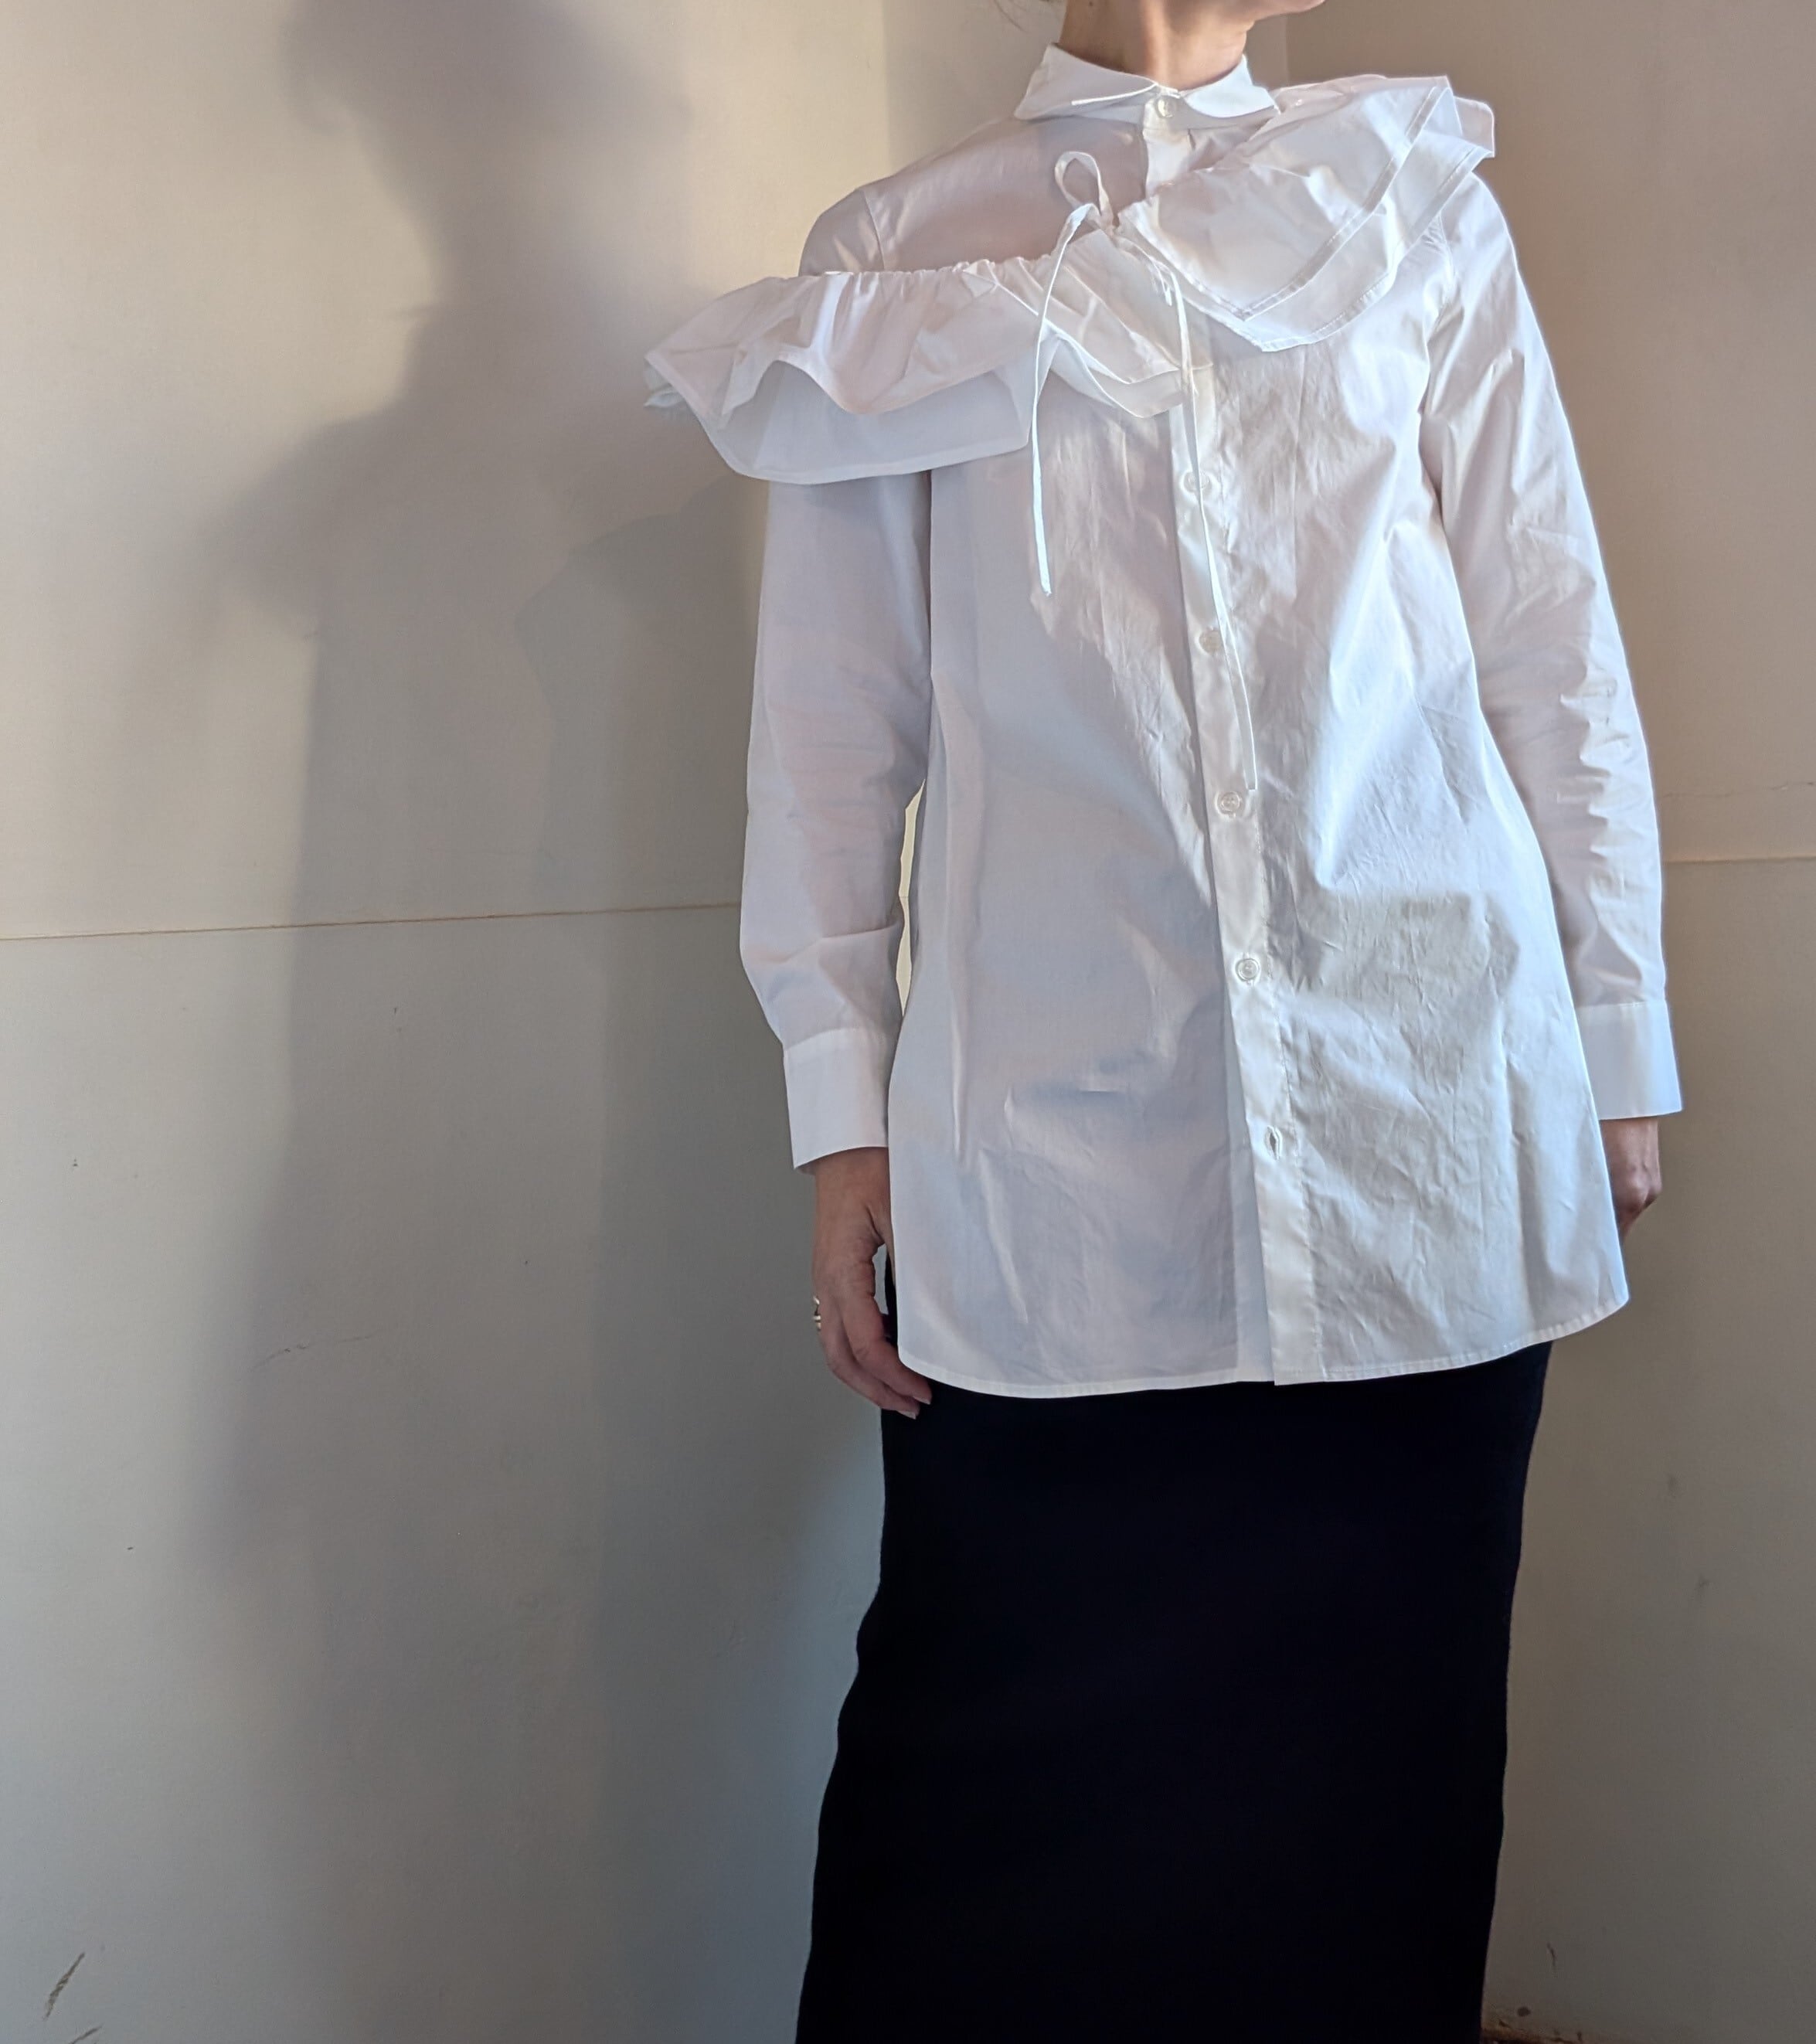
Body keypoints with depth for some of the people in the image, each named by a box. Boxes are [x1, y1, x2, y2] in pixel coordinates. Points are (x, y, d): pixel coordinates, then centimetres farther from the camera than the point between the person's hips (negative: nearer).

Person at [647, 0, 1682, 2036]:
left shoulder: (1416, 204, 13)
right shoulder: (894, 242, 11)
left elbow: (1554, 651, 5)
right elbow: (832, 719, 6)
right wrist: (842, 1104, 1)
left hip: (1422, 1119, 1)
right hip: (1051, 1147, 0)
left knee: (1376, 1738, 9)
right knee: (995, 1754, 3)